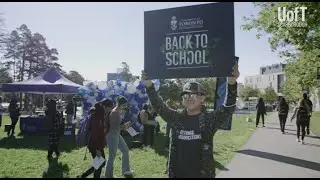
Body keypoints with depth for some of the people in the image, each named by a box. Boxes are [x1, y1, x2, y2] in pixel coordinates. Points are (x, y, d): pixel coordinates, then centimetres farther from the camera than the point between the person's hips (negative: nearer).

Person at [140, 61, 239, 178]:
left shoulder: (210, 119, -7)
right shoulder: (176, 118, 2)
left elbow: (228, 108, -19)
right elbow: (159, 106, -4)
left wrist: (231, 84, -35)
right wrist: (149, 86, -17)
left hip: (203, 174, -3)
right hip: (177, 174, 3)